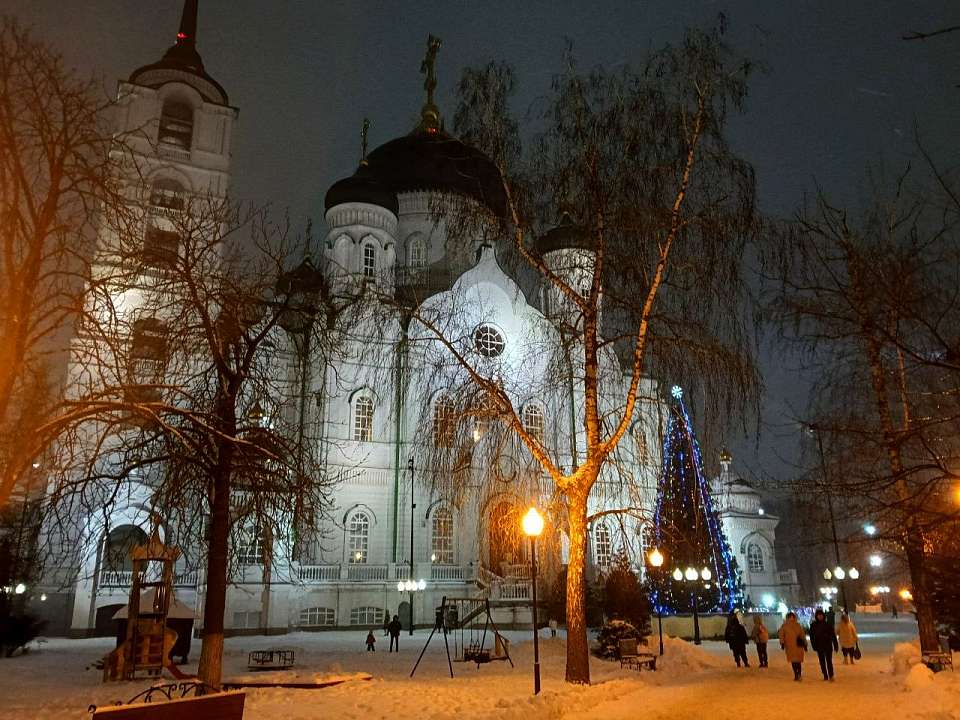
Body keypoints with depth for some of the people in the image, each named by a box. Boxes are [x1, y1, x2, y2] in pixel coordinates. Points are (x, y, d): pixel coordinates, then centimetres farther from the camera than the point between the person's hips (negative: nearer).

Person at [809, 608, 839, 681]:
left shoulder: (828, 625, 0)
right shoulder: (813, 625, 3)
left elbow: (833, 635, 2)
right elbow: (812, 636, 5)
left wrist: (835, 646, -1)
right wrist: (814, 645, -3)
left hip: (828, 646, -2)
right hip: (819, 647, 2)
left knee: (829, 661, -9)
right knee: (822, 662, 5)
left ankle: (831, 675, -4)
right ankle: (825, 676, 12)